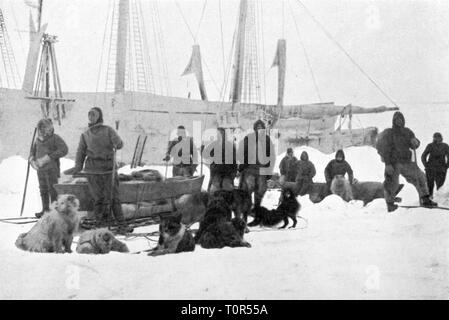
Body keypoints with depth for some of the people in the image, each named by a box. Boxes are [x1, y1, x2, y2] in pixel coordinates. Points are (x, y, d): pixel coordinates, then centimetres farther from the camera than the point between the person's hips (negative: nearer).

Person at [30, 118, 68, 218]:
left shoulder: (55, 138, -8)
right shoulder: (38, 140, 12)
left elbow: (64, 150, -19)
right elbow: (33, 151, 25)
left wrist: (48, 157, -22)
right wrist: (32, 160, 2)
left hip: (51, 169, -6)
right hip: (41, 170, 7)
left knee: (52, 190, -5)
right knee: (43, 190, 11)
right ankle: (45, 210, 20)